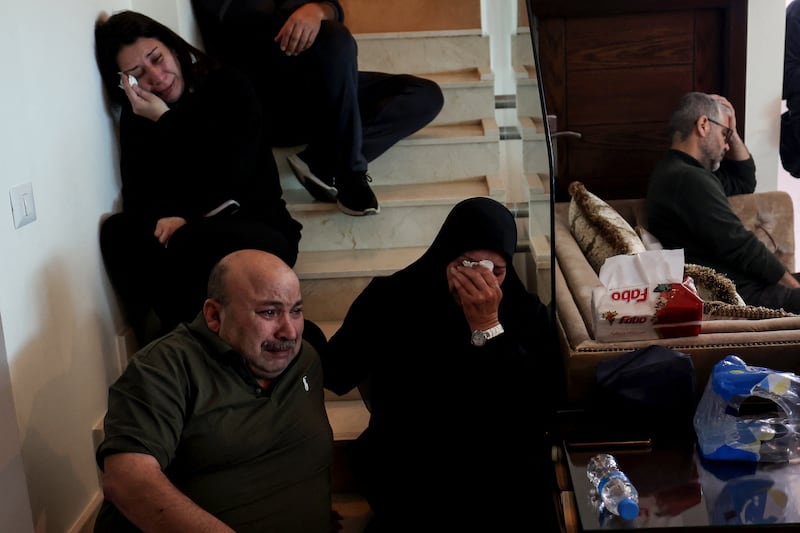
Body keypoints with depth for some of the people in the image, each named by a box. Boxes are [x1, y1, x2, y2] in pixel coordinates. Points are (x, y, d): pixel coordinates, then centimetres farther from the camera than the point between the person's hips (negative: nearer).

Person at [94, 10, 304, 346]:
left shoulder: (229, 88, -4)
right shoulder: (135, 117, 8)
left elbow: (229, 179, -15)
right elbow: (137, 195, -1)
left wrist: (166, 121, -13)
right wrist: (164, 218, -24)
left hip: (257, 233, -3)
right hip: (190, 234, 4)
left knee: (186, 244, -36)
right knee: (117, 230, -25)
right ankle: (161, 337, -17)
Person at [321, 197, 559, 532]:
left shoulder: (526, 313, -3)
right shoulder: (389, 300, -4)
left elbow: (535, 407, -15)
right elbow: (334, 374, -7)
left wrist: (487, 327, -21)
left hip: (503, 476, 2)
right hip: (407, 472, -1)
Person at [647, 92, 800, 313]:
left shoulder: (676, 171, 15)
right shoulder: (689, 179, -19)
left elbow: (745, 182, 30)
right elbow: (742, 247, -20)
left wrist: (733, 133, 17)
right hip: (741, 294, -11)